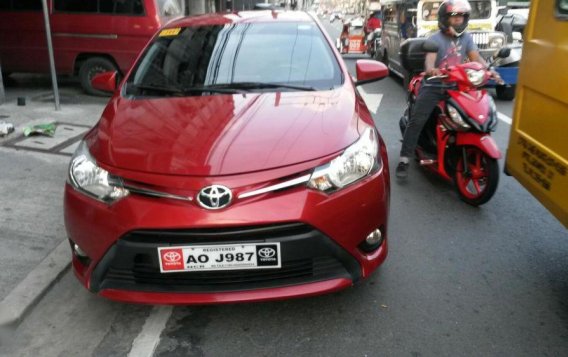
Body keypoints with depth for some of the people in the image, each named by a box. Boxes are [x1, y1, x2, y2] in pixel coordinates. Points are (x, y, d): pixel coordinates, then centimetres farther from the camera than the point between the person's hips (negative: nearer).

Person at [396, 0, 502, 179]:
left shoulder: (466, 38, 11)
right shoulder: (436, 39, -3)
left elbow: (476, 57, 0)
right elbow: (430, 58, -22)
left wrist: (489, 71, -19)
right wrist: (430, 69, -46)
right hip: (434, 85, -4)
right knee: (417, 120, -16)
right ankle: (404, 159, -15)